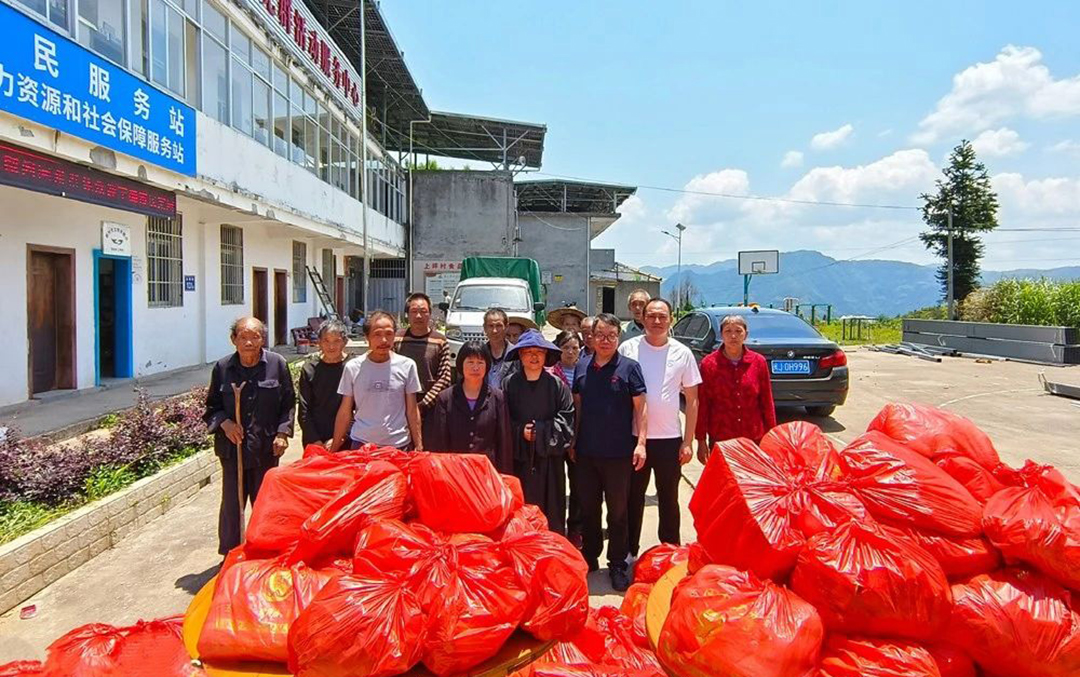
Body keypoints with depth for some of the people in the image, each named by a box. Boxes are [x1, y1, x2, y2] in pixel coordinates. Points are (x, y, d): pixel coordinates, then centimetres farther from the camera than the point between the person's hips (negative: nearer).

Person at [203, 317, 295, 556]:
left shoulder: (277, 364, -4)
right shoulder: (223, 368, -2)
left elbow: (288, 403, 3)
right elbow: (212, 406, 8)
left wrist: (282, 432, -6)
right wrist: (224, 422, -11)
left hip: (266, 447, 0)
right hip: (232, 447, 1)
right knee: (232, 503, 8)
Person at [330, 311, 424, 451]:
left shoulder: (407, 366, -4)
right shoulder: (353, 367, -3)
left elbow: (412, 410, 2)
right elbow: (345, 412, 3)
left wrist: (419, 445, 0)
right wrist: (334, 449, 3)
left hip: (399, 445, 0)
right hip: (361, 444, 0)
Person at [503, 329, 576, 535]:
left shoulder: (557, 385, 3)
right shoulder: (510, 384, 1)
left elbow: (566, 418, -1)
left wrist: (541, 431, -10)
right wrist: (520, 432, -12)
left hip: (550, 458, 0)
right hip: (519, 457, 0)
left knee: (552, 512, 5)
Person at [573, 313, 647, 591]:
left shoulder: (629, 367, -5)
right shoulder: (582, 368, 6)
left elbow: (640, 406, -5)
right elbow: (577, 406, 12)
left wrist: (641, 442, -11)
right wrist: (572, 442, 10)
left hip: (618, 453, -4)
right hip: (586, 451, 4)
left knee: (618, 510, 6)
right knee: (588, 507, 15)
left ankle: (617, 565, 18)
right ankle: (590, 557, 31)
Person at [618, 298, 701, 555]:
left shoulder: (682, 353, 0)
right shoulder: (628, 349, -2)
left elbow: (692, 400, 4)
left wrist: (688, 441, -1)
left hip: (670, 439, 1)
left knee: (669, 500, 12)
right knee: (633, 498, 11)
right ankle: (630, 551, 25)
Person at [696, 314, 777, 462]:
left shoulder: (758, 362, 1)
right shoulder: (709, 363, -3)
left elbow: (767, 402, 6)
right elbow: (702, 404, -1)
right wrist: (701, 440, -2)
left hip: (754, 438, 1)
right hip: (720, 439, -1)